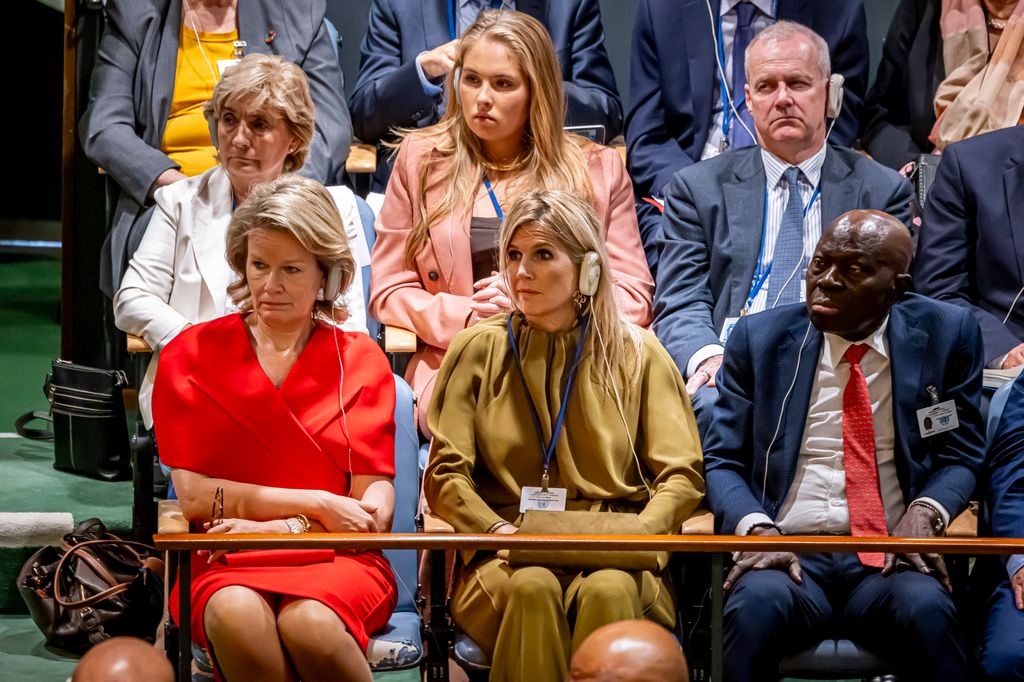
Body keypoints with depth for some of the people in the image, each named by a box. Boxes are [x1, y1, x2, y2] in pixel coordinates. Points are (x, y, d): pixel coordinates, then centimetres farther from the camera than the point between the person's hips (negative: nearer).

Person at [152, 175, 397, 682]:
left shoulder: (361, 361, 12)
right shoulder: (191, 355, 11)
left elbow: (375, 507, 3)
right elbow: (193, 493, 0)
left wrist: (277, 526, -11)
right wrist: (315, 504, -6)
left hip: (336, 562, 0)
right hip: (225, 567, 0)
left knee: (309, 623, -35)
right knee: (239, 616, -36)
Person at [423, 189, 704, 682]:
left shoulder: (636, 355, 12)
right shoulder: (478, 350, 12)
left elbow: (681, 476, 7)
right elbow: (445, 476, 6)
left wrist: (635, 533, -13)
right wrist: (501, 531, -13)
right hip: (504, 558, 0)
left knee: (608, 590, -34)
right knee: (532, 588, -35)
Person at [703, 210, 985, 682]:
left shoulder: (945, 334, 7)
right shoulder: (759, 338, 8)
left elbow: (961, 454, 12)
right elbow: (722, 460, 9)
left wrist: (925, 511, -10)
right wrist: (757, 527, -12)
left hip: (890, 558, 0)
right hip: (789, 555, 0)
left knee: (926, 608, -34)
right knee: (758, 602, -35)